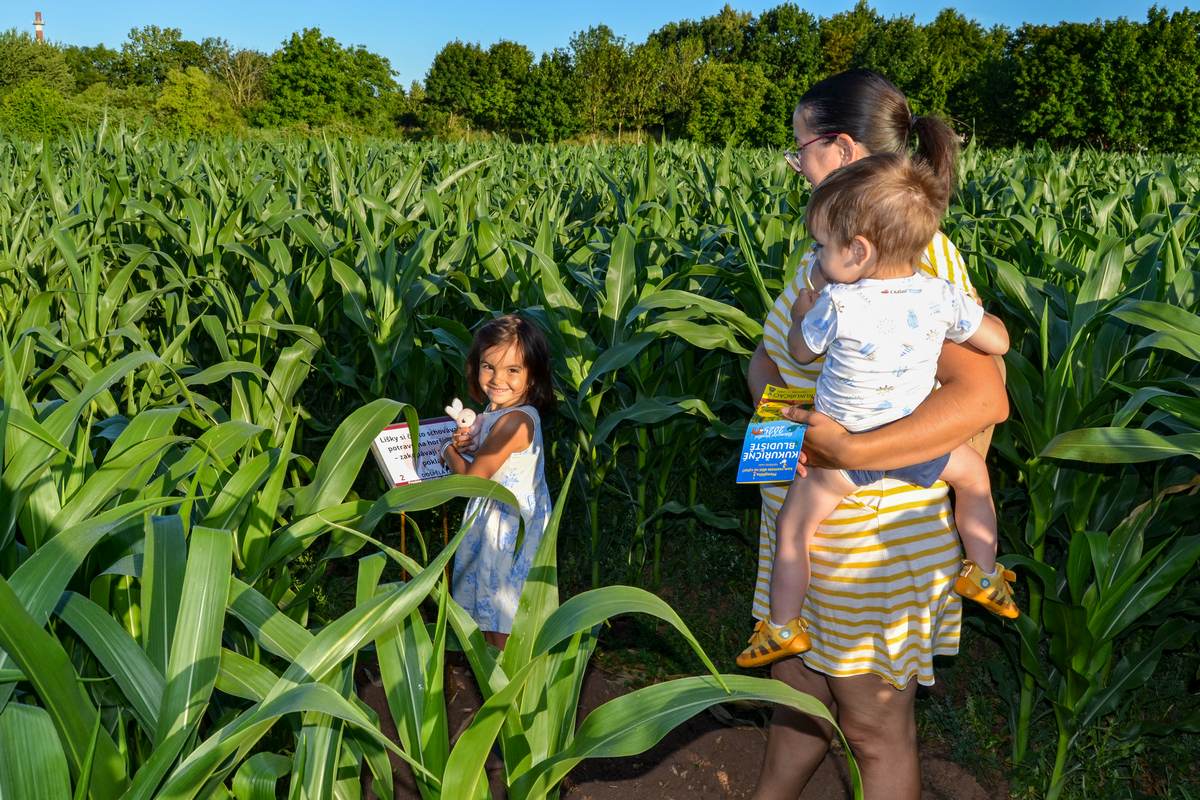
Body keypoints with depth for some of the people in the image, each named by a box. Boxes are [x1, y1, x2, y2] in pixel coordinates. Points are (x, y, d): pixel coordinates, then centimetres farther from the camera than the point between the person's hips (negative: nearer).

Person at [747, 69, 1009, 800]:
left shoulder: (922, 258, -20)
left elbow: (985, 398, -29)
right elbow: (766, 355, 5)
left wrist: (852, 450, -33)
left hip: (871, 541, -7)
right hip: (804, 519, 7)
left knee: (875, 730, 13)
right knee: (799, 689, 25)